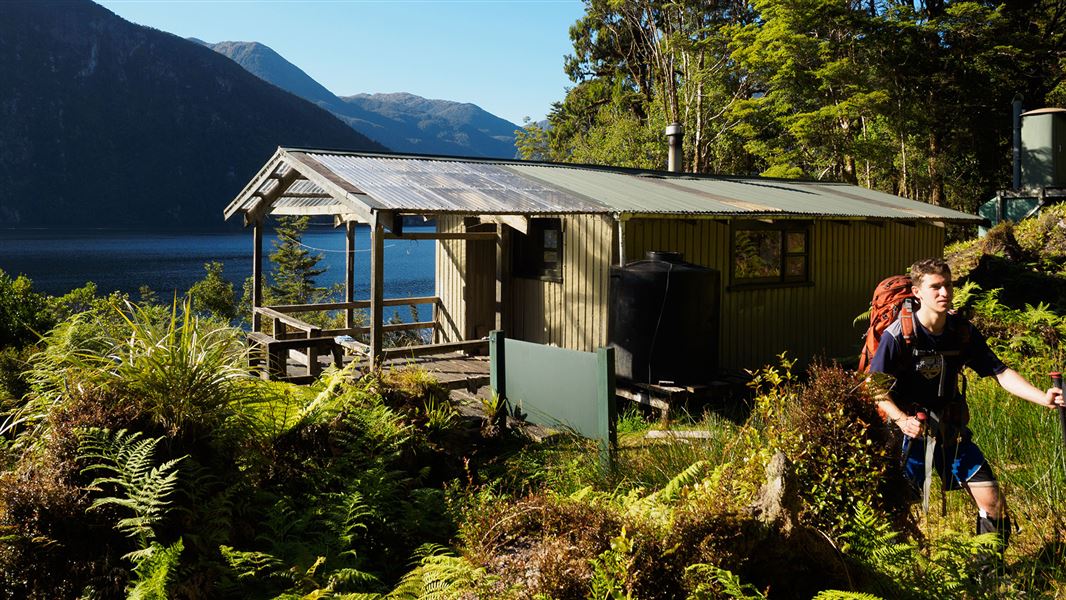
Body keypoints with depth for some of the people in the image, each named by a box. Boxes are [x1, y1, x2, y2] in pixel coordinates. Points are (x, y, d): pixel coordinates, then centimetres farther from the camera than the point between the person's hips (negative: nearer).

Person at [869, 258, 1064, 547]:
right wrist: (902, 419, -30)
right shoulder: (898, 335, -18)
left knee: (992, 501, 0)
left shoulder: (963, 331, -4)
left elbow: (1000, 373, -2)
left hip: (951, 429, 4)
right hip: (910, 431, -4)